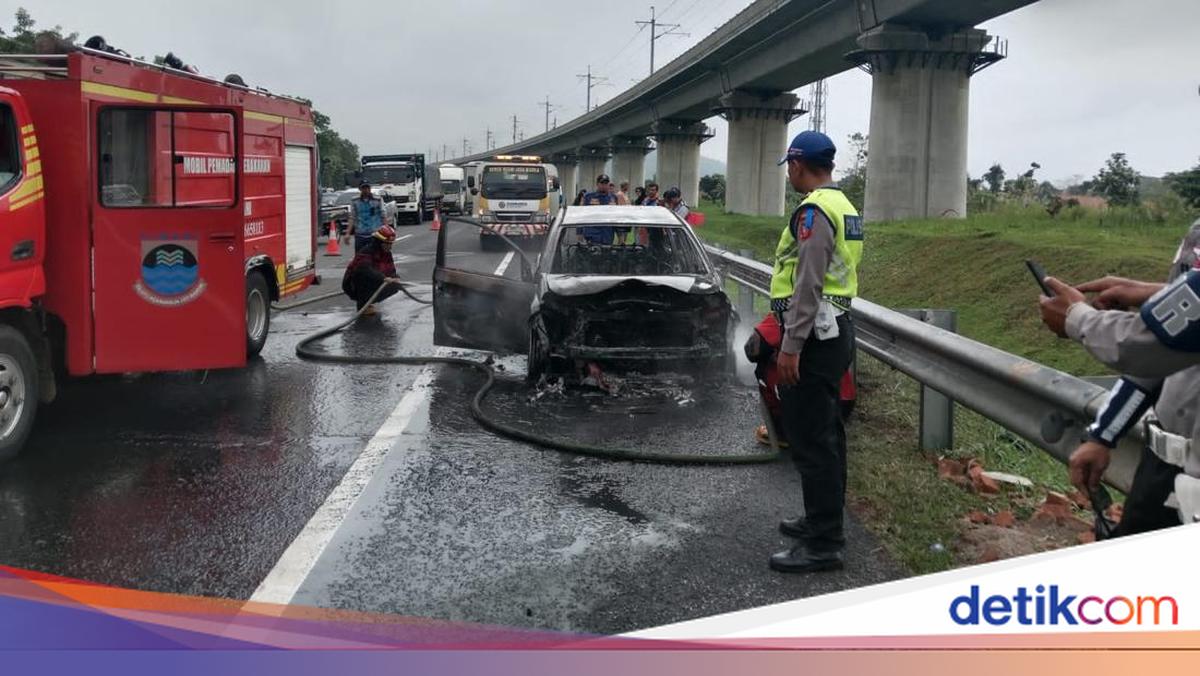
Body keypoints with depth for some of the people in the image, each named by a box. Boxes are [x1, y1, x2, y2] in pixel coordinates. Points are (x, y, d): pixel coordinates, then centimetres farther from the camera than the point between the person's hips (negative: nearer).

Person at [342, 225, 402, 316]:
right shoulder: (366, 251, -24)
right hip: (353, 286, -7)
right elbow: (365, 269, -40)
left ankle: (368, 301, 9)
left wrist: (394, 279, -24)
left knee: (394, 286, -7)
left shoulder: (387, 254, 2)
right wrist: (383, 278, -51)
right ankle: (362, 305, -17)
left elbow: (391, 271, 0)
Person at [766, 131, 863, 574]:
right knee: (825, 434, 17)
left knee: (810, 438, -7)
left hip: (814, 335, -10)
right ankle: (824, 521, 29)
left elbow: (807, 285, -22)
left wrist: (791, 346, -22)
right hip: (835, 329, 11)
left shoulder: (814, 211, -15)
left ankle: (822, 545, -4)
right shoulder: (843, 206, 16)